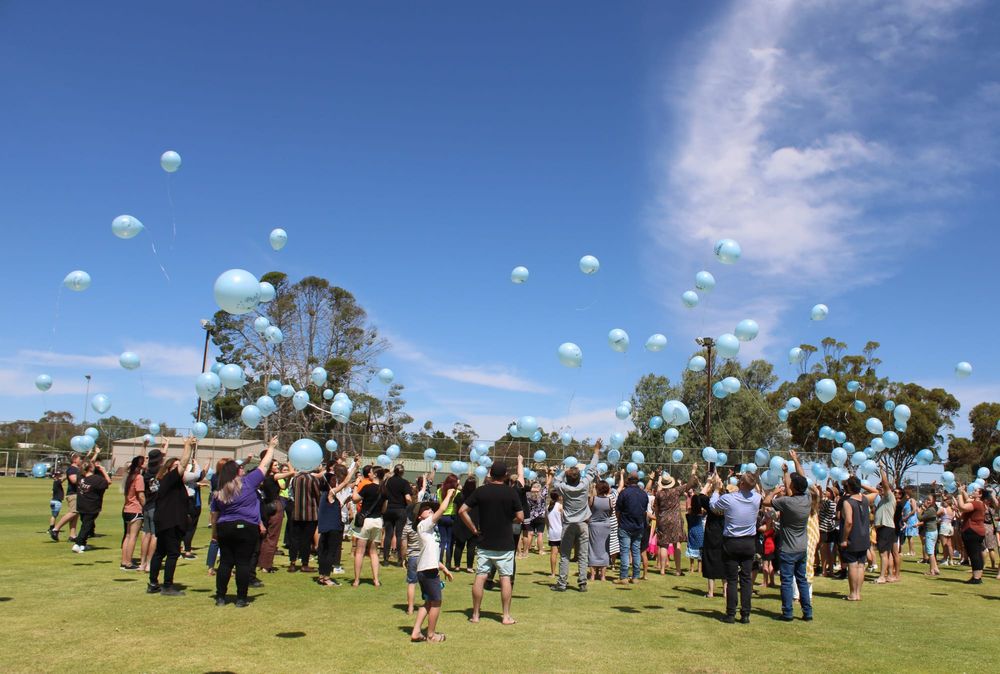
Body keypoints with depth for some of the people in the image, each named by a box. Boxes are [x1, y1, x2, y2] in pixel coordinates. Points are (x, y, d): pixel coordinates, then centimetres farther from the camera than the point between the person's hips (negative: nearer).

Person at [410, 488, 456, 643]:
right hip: (429, 570, -10)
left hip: (425, 570, 10)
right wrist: (448, 495, -7)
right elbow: (442, 510, -20)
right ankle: (431, 634, 13)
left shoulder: (430, 528, 20)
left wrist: (443, 568, 21)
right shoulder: (423, 525, -7)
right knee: (436, 602, 2)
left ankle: (415, 632, 15)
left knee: (429, 602, 16)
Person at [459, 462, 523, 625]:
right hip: (505, 544, -1)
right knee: (505, 578, 5)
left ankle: (475, 615, 12)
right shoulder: (511, 493, -8)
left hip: (484, 543, 2)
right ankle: (506, 616, 8)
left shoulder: (480, 491, -4)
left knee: (480, 577, 6)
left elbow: (462, 511, -6)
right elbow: (520, 517, -7)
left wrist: (474, 529, 1)